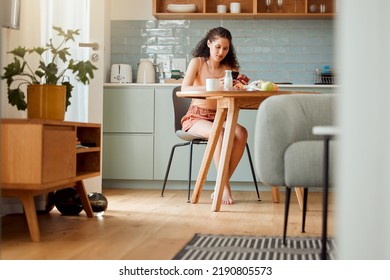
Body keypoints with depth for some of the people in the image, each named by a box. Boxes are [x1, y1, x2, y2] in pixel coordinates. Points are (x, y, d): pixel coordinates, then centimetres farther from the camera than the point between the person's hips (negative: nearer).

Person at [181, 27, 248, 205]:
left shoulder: (229, 67, 9)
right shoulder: (197, 62, -1)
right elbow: (184, 89, -17)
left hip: (218, 118, 4)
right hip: (196, 117, -4)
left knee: (242, 133, -27)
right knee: (219, 134, -35)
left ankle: (220, 188, -23)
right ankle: (225, 187, -26)